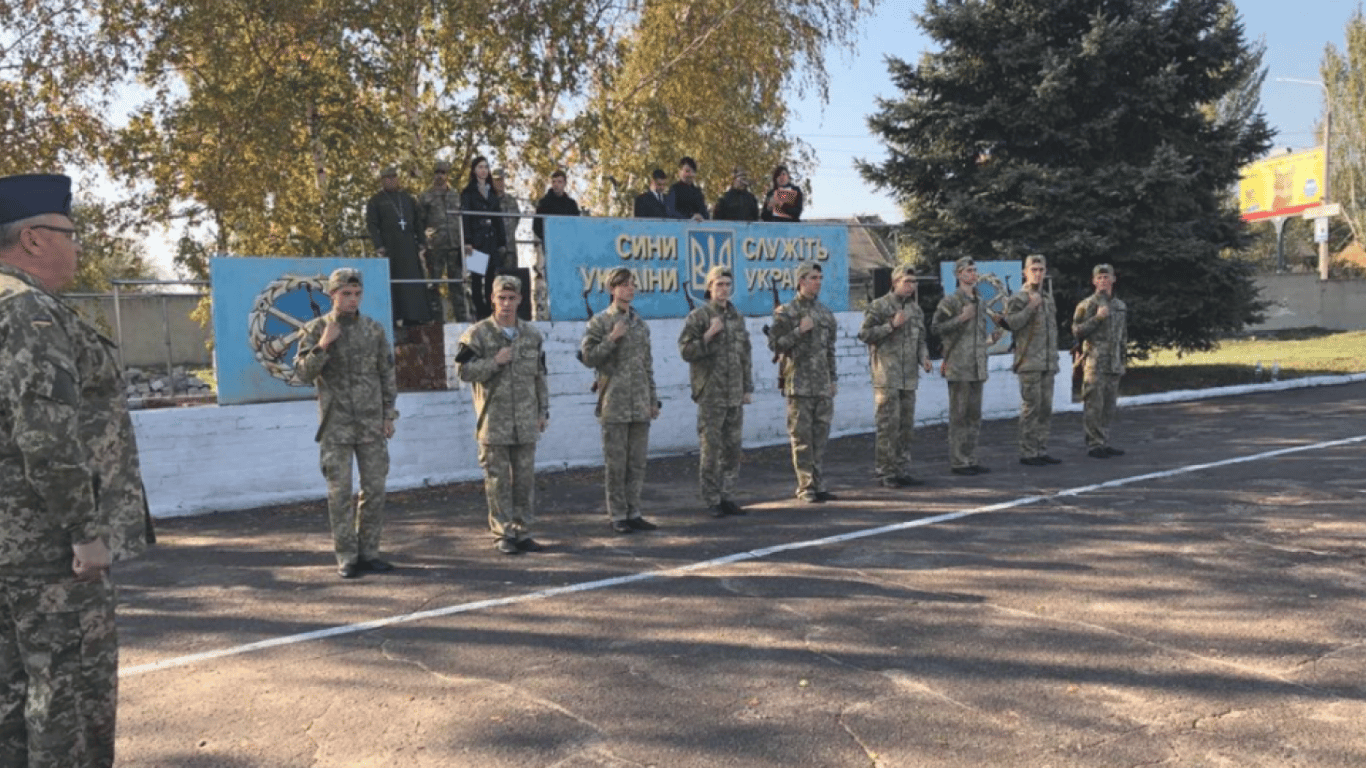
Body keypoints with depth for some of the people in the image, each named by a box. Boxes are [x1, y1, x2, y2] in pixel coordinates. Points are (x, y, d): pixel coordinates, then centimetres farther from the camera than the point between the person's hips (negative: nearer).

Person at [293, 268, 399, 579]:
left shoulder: (374, 329, 5)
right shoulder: (316, 329, -1)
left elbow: (386, 374, 8)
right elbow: (303, 374, -7)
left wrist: (389, 416, 2)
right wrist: (323, 345, -20)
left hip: (371, 424, 2)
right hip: (336, 425, -2)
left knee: (374, 489, 3)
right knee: (340, 492, 0)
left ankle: (368, 553, 14)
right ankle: (346, 558, 8)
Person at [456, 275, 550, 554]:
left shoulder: (532, 335, 10)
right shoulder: (478, 334, -2)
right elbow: (464, 371, -7)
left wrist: (543, 411, 10)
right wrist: (495, 362, -17)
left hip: (526, 421, 4)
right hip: (494, 421, -4)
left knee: (525, 477, 8)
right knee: (498, 479, 1)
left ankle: (523, 532, 17)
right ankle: (503, 534, 10)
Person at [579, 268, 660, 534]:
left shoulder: (640, 324, 14)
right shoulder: (600, 322, -2)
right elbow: (588, 357, -7)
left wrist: (653, 400, 14)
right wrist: (612, 338, -16)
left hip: (640, 404, 5)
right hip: (614, 404, -5)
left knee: (637, 461, 7)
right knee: (615, 462, 0)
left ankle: (633, 513, 16)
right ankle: (617, 515, 9)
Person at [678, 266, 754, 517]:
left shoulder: (737, 317, 13)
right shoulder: (698, 317, -4)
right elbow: (686, 351, -10)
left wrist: (748, 388, 15)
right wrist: (709, 334, -20)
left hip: (735, 395, 6)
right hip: (710, 395, -6)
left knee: (732, 447, 9)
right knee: (710, 448, -2)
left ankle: (727, 496, 18)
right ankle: (712, 501, 6)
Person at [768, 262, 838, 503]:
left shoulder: (826, 313, 15)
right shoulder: (786, 312, -2)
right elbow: (774, 344, -8)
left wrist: (833, 379, 15)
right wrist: (799, 331, -16)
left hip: (823, 385, 5)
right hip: (799, 385, -5)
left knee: (821, 436, 8)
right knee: (802, 438, -3)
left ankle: (819, 485, 15)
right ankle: (806, 488, 3)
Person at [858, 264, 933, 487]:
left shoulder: (916, 309, 15)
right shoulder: (878, 306, -4)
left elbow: (920, 339, 21)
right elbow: (864, 334, -10)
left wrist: (924, 357, 2)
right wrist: (892, 325, -16)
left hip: (909, 377, 7)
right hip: (886, 376, -6)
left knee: (906, 426, 9)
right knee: (888, 425, -6)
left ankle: (902, 471, 16)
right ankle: (886, 472, 0)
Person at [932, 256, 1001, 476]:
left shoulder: (980, 302, 17)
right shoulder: (950, 301, -6)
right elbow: (936, 327, -12)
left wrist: (990, 339, 5)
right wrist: (961, 318, -19)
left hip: (977, 366, 8)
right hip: (959, 367, -7)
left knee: (974, 416, 10)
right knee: (959, 416, -4)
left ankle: (971, 460, 17)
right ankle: (958, 462, 2)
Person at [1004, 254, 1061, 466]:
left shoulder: (1048, 297, 18)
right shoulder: (1019, 298, -4)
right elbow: (1011, 322, -19)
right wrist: (1030, 307, -23)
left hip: (1048, 363, 8)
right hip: (1029, 362, -7)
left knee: (1046, 409, 10)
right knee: (1031, 408, -7)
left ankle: (1041, 451, 17)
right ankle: (1027, 453, -1)